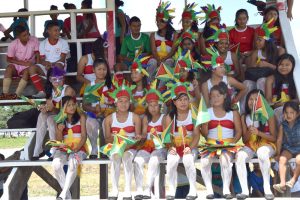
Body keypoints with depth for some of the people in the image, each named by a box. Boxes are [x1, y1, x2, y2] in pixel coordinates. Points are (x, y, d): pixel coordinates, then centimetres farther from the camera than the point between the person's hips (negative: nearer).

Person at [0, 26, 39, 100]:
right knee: (9, 68, -31)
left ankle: (16, 95, -39)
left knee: (27, 71, -34)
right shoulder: (13, 44, -11)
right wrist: (23, 63, -18)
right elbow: (9, 59, -8)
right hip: (16, 66, 0)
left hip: (29, 66, 0)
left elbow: (37, 55, -7)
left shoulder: (34, 40, -9)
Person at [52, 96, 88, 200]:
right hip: (64, 149, 2)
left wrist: (76, 149, -17)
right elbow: (59, 140, 9)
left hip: (79, 149, -2)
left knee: (73, 163, -37)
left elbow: (84, 136, -2)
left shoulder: (81, 117, 5)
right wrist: (59, 130, -12)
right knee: (56, 164, -31)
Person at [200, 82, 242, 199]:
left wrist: (233, 142, -9)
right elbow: (204, 133, 6)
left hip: (228, 144, -1)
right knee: (205, 161, -30)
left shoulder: (233, 113, 12)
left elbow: (239, 131, 7)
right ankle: (209, 190, -20)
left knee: (225, 159, -34)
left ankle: (226, 190, -25)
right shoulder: (207, 112, 12)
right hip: (211, 144, 1)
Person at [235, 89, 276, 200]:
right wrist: (249, 132, -15)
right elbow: (244, 140, 8)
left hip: (267, 144, -3)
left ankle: (267, 188, -29)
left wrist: (258, 132, -19)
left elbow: (274, 137, -4)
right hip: (250, 145, 3)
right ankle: (245, 190, -28)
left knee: (262, 153, -40)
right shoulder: (244, 117, 7)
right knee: (239, 156, -31)